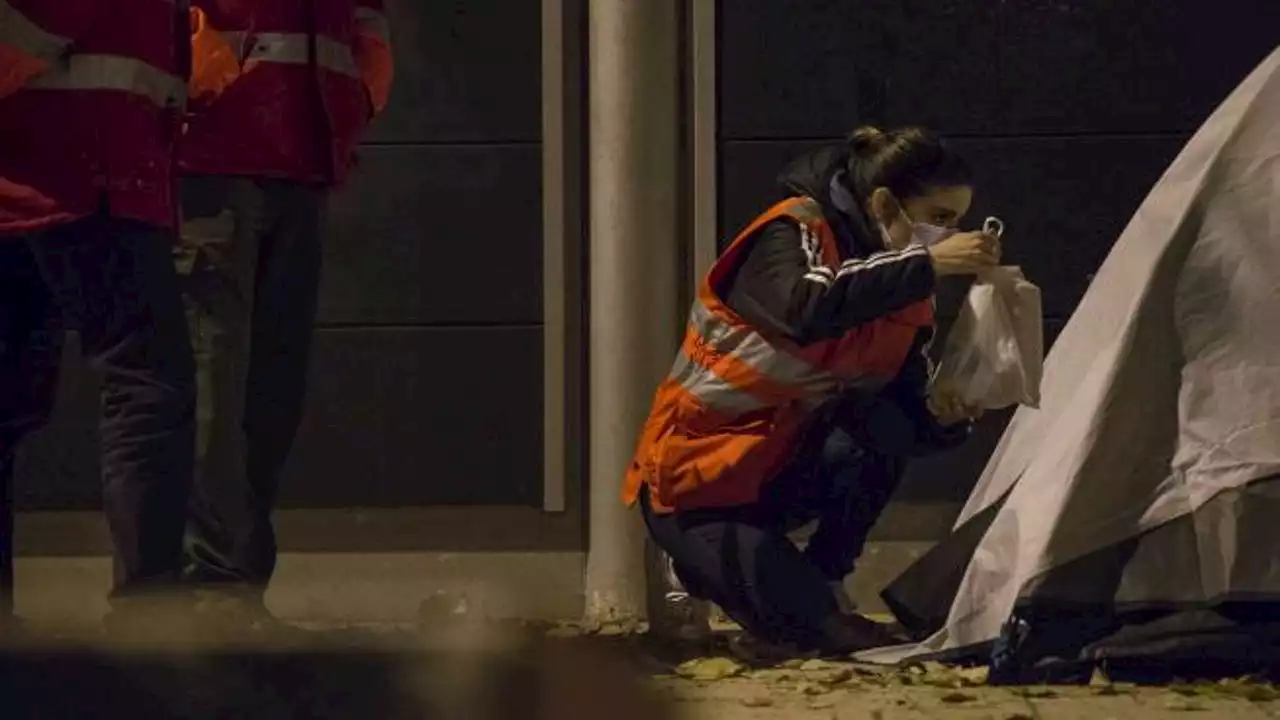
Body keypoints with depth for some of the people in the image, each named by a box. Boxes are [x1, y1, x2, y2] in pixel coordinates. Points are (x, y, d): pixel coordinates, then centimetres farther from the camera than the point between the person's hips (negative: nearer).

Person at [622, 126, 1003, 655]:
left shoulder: (906, 290, 2)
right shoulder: (794, 234, -19)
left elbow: (911, 416, 0)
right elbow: (807, 307, -43)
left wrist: (943, 416, -23)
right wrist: (926, 265, -40)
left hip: (785, 472, 6)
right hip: (693, 484, -6)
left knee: (879, 432, -25)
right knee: (808, 618, -23)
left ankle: (826, 582, -5)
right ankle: (696, 569, 8)